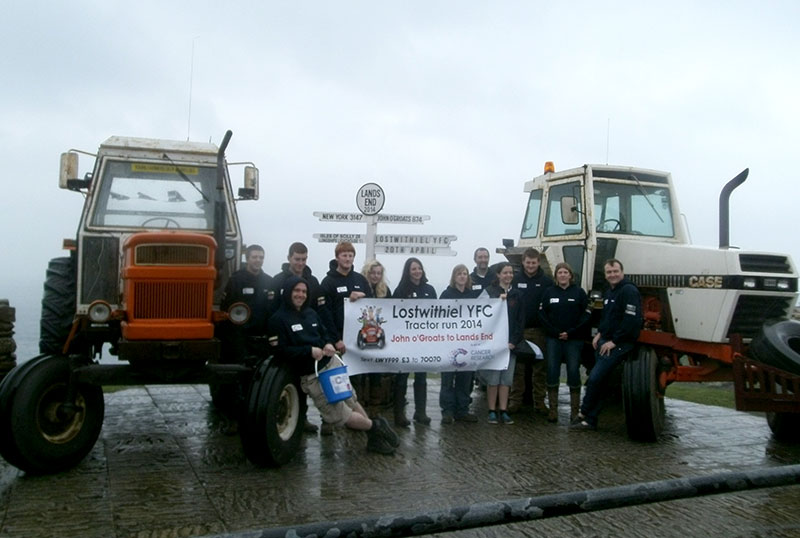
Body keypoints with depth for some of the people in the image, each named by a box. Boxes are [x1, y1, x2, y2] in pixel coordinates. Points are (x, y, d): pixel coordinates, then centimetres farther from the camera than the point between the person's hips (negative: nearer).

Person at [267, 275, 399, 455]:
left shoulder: (311, 313, 13)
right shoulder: (278, 320, -7)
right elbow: (281, 350, -14)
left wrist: (329, 344, -1)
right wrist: (309, 351, -21)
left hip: (331, 363, 6)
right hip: (311, 376, -6)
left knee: (351, 400, 6)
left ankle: (374, 437, 19)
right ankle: (375, 426, 14)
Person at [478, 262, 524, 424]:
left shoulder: (517, 295, 12)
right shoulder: (490, 292, 1)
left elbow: (520, 320, 8)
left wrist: (514, 341, -1)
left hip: (510, 343, 3)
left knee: (506, 379, 4)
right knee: (493, 378, -2)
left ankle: (503, 411, 11)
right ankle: (492, 411, 6)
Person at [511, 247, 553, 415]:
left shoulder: (547, 281, 3)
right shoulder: (515, 280, 4)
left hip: (539, 330, 0)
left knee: (540, 367, 4)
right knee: (518, 366, 4)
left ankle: (539, 402, 12)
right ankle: (516, 400, 11)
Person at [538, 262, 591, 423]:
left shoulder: (579, 292, 2)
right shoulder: (549, 292, 7)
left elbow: (587, 314, -2)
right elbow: (542, 314, 2)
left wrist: (570, 333, -10)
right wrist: (555, 332, -9)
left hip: (574, 339, -1)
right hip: (553, 339, 1)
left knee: (573, 372, -1)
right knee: (552, 372, -2)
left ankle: (575, 410, 9)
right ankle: (553, 410, 4)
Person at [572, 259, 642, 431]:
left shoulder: (629, 291, -13)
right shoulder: (609, 292, 17)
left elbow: (632, 320, -21)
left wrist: (614, 342, -18)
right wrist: (599, 334, 11)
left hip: (619, 344, -9)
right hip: (605, 342, 9)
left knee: (595, 378, -14)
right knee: (598, 381, 10)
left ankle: (583, 414, 1)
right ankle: (590, 420, 16)